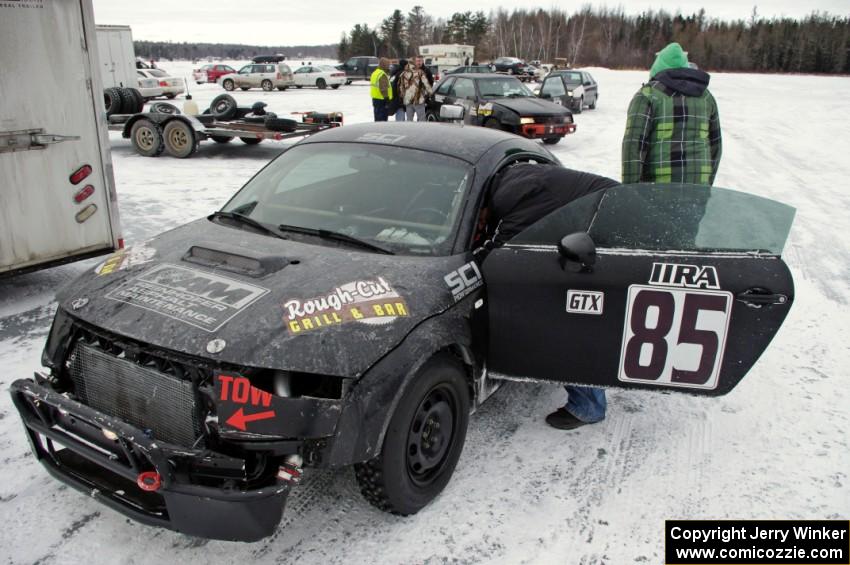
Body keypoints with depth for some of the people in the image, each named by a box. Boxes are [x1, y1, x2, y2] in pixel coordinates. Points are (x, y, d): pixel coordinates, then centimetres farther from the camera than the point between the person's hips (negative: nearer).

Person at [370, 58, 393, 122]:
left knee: (377, 119, 16)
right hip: (381, 100, -10)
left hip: (375, 98, 10)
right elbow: (383, 89, -22)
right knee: (382, 119, -7)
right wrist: (387, 98, -19)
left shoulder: (375, 73, 16)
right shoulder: (382, 75, -17)